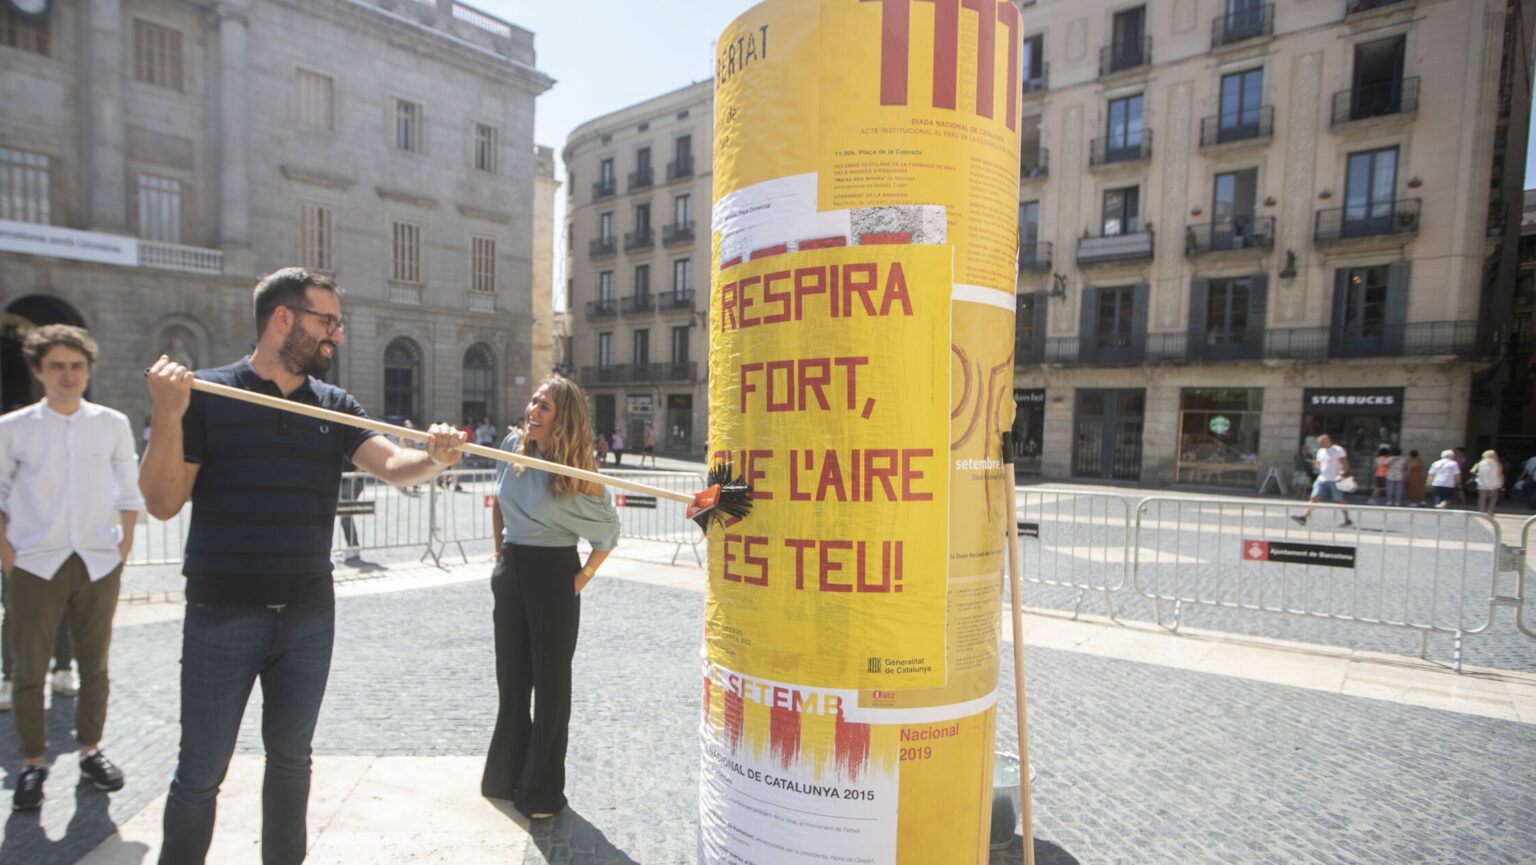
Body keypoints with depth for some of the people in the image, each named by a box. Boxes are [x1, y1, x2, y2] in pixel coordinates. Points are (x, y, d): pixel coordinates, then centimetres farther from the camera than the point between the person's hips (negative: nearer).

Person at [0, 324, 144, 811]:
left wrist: (125, 542, 4)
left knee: (95, 665, 10)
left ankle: (90, 751, 25)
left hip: (99, 564, 1)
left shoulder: (113, 424, 3)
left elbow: (130, 488, 9)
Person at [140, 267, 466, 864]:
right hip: (223, 614, -3)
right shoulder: (207, 393, -6)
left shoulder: (334, 406, 4)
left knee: (291, 757, 18)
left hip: (309, 613, 4)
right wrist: (168, 416, -22)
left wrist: (432, 458, -31)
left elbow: (391, 464, -9)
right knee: (201, 772, 8)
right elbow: (163, 502, -9)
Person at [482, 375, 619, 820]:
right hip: (511, 569, 5)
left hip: (554, 572, -5)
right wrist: (500, 548, 12)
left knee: (550, 681, 5)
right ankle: (505, 773, 36)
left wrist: (585, 575, -7)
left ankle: (542, 790, 20)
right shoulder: (512, 447, -2)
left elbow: (609, 529, -4)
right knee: (511, 676, 17)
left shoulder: (577, 470, -14)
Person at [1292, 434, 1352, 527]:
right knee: (1314, 497, -7)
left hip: (1334, 481, -5)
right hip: (1322, 479, 5)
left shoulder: (1338, 450, -5)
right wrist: (1316, 463, -1)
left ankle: (1347, 521, 18)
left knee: (1339, 500, 3)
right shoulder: (1321, 451, 14)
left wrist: (1341, 475, -25)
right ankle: (1304, 517, -17)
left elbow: (1345, 465, -9)